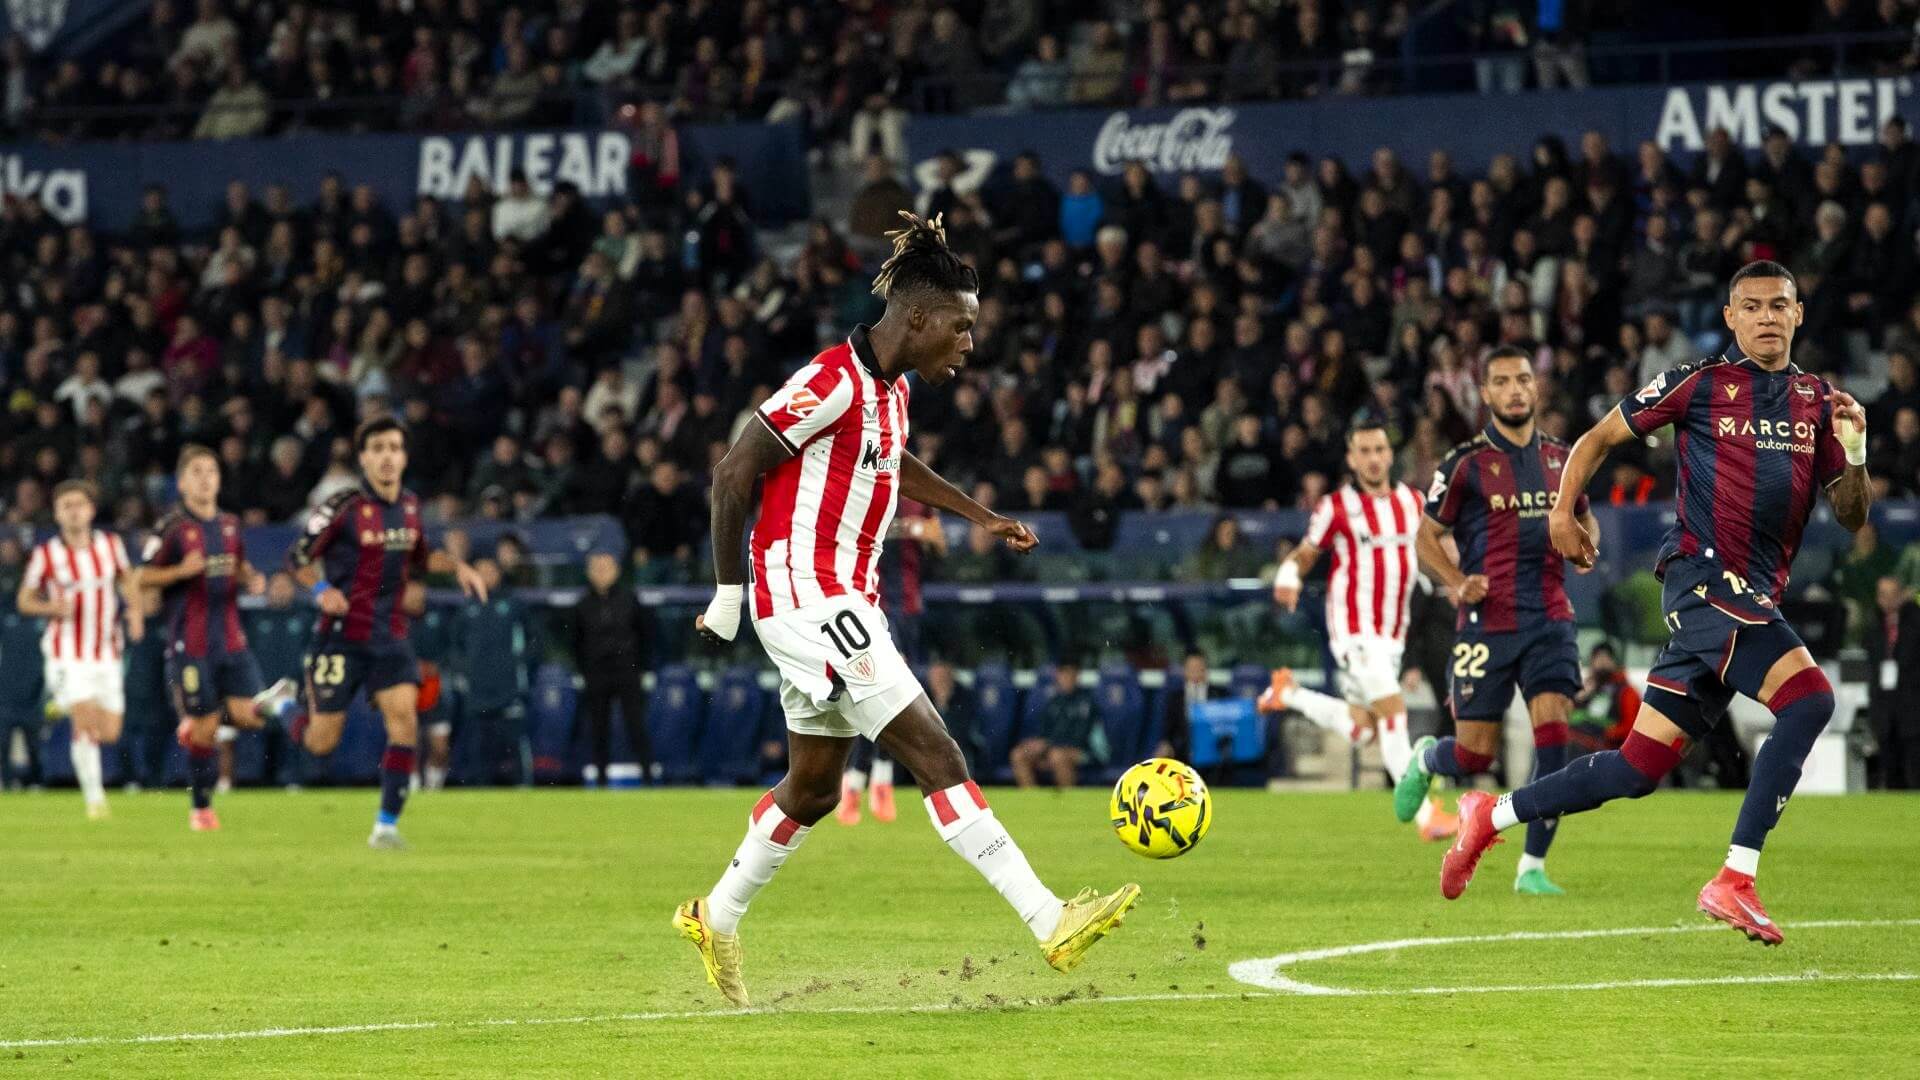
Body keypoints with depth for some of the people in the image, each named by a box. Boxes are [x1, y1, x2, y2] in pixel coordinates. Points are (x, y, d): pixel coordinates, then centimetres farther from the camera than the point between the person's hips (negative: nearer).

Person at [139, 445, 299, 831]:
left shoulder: (230, 525, 9)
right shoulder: (173, 527, -6)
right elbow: (144, 578, -6)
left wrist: (251, 579, 3)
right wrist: (182, 571, -22)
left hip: (230, 637, 5)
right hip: (190, 643, -5)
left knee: (247, 716, -7)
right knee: (204, 730, -2)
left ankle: (194, 724, 23)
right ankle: (201, 807, 12)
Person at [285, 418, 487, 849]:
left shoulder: (410, 506, 7)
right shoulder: (344, 506, -11)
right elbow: (298, 557, -6)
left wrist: (457, 566, 7)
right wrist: (321, 590, -24)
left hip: (390, 636, 4)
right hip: (342, 636, -4)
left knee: (404, 719, -16)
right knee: (321, 743, 0)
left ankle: (387, 824, -9)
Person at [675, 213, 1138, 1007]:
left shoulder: (890, 390, 12)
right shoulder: (834, 381, -17)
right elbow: (734, 471, -16)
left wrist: (979, 515, 34)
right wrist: (729, 592, -13)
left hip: (841, 604, 10)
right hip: (810, 600, -10)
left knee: (814, 786, 18)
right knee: (936, 756, -15)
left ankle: (716, 919, 34)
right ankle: (1050, 924, -20)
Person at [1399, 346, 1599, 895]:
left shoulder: (1561, 458, 10)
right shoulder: (1466, 463, -2)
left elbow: (1584, 518, 25)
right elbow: (1427, 536, 4)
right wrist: (1457, 582, -13)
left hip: (1549, 618, 3)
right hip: (1487, 622, -3)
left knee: (1553, 731, -14)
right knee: (1475, 756, -1)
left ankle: (1533, 866, -6)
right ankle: (1426, 759, 38)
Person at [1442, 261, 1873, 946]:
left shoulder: (1819, 402, 14)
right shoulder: (1701, 383, 1)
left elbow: (1850, 518, 11)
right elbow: (1602, 437, 11)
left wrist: (1853, 453, -6)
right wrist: (1563, 510, 0)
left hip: (1755, 601, 6)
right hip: (1703, 574, -6)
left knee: (1639, 769, 6)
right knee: (1809, 698, -27)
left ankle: (1492, 816, 26)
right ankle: (1734, 881, -25)